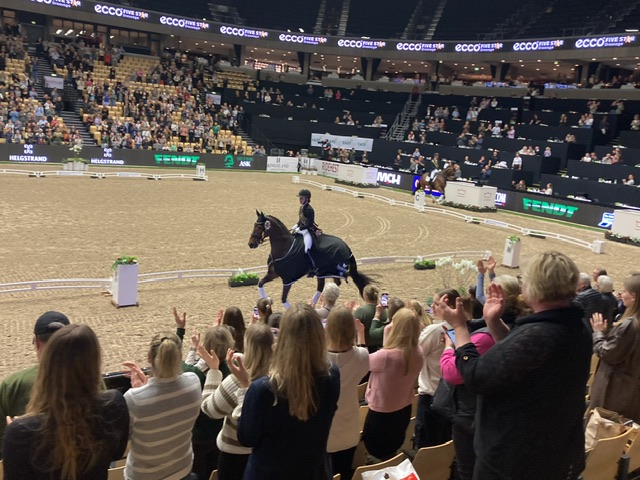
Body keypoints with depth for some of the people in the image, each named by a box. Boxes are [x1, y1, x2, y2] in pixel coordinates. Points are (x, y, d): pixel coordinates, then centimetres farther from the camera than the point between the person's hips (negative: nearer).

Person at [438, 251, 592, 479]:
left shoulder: (536, 335, -34)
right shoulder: (578, 329, -1)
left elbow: (475, 376, -26)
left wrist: (459, 327, -14)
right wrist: (494, 322, 4)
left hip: (513, 461, -8)